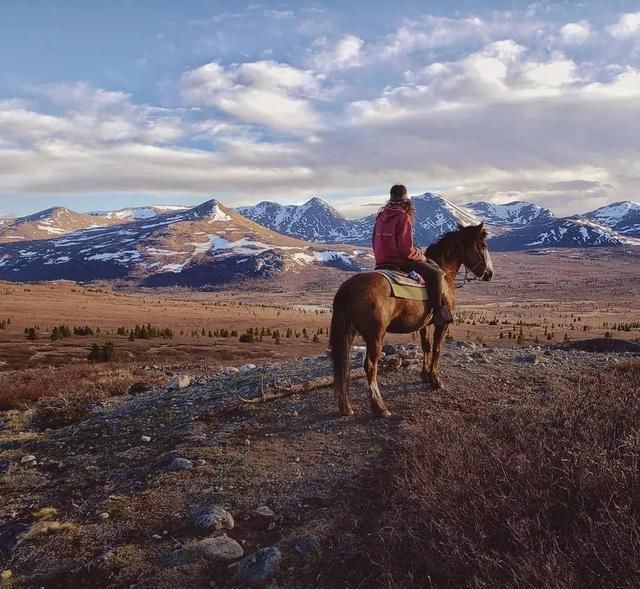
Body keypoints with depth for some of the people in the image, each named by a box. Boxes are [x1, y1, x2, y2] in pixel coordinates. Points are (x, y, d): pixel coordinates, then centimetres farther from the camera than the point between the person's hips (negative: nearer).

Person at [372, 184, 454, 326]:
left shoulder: (381, 217, 12)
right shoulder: (403, 217, -12)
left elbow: (375, 243, 19)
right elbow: (406, 248, -19)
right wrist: (421, 256, -2)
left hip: (381, 261, 9)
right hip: (399, 260, -9)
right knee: (434, 273, -16)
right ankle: (439, 312, -21)